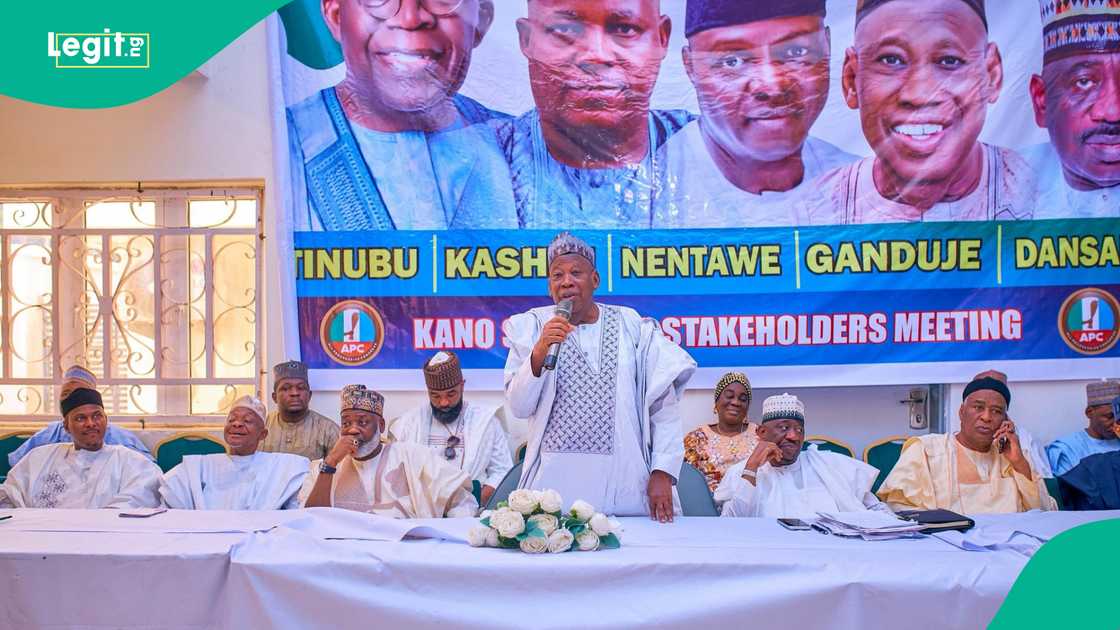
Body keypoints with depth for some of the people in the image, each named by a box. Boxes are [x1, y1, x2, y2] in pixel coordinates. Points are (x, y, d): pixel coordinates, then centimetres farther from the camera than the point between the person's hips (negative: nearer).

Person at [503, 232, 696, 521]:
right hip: (554, 481, 0)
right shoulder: (533, 328, 5)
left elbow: (665, 408, 1)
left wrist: (662, 473, -6)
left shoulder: (632, 328, 3)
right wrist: (539, 353, -15)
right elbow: (519, 408, -1)